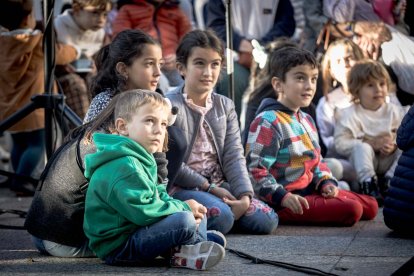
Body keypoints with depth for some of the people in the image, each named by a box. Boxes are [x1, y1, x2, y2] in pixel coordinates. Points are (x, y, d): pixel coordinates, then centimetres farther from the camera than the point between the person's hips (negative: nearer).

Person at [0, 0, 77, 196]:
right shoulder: (38, 43, -14)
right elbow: (63, 54, -2)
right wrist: (74, 51, 18)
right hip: (31, 106, -6)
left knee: (19, 144, 17)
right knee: (37, 144, -1)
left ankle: (19, 179, 22)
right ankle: (20, 180, -11)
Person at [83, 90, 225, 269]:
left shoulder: (140, 160, 13)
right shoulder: (124, 167, -22)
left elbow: (157, 195, 19)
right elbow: (142, 210, -28)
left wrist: (188, 208, -1)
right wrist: (183, 207, -15)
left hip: (135, 233, 11)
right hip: (118, 246, -11)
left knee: (197, 212, 16)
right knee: (185, 221, -27)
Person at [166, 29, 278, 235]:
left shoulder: (225, 106, 11)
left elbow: (234, 156, 3)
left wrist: (245, 196, -13)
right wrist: (209, 187, -13)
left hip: (219, 185, 7)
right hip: (181, 187, -6)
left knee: (267, 220, -10)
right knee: (221, 217, -32)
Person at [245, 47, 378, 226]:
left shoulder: (306, 120, 17)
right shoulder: (267, 122, -14)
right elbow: (255, 169, -20)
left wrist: (326, 182, 5)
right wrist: (283, 197, -27)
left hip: (310, 191, 10)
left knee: (370, 206, 8)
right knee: (351, 210, -21)